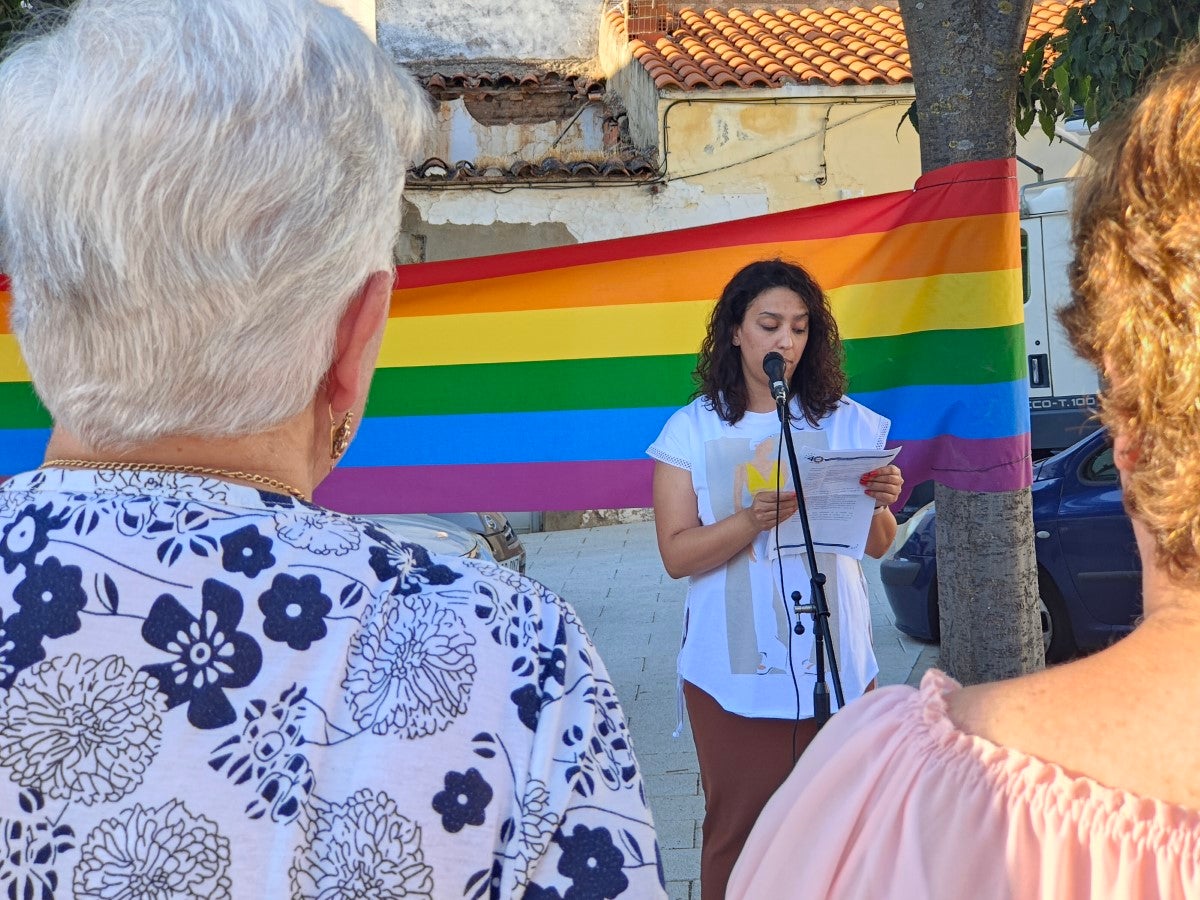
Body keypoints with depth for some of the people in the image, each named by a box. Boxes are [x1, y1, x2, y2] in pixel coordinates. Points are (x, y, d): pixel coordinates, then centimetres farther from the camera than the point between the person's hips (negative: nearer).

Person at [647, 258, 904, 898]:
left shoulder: (845, 422, 7)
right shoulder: (693, 429, 2)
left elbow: (877, 547, 9)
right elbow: (677, 554, -5)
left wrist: (878, 505, -13)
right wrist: (754, 519, -21)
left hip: (836, 668, 1)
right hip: (733, 675, -1)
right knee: (738, 834, 4)